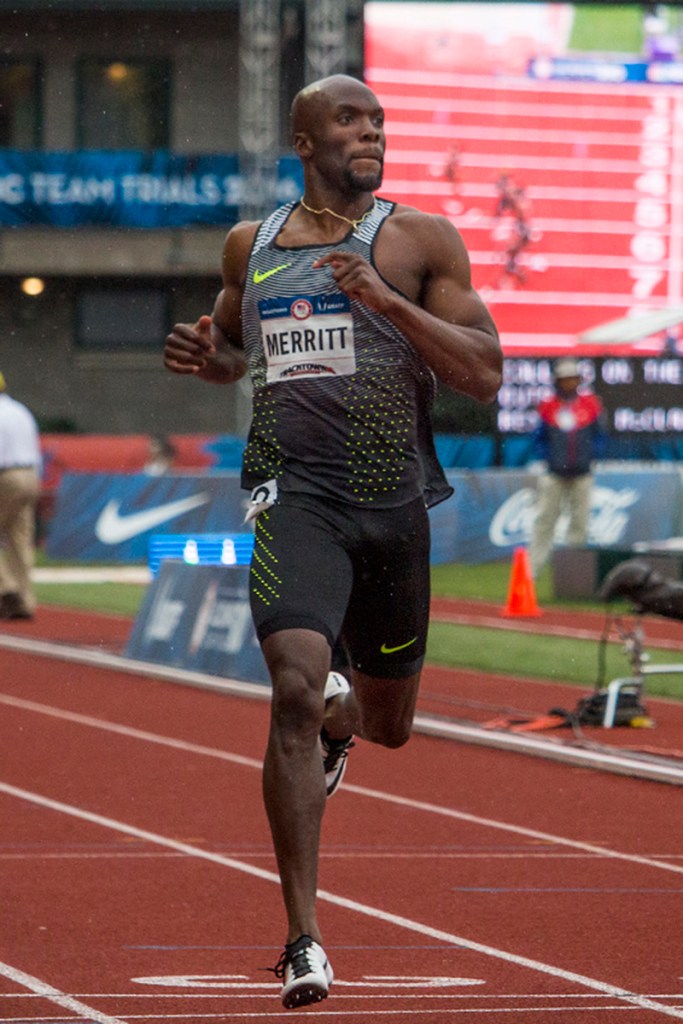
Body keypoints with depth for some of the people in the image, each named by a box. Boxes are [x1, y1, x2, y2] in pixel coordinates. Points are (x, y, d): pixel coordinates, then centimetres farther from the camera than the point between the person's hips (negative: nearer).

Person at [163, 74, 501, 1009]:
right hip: (292, 489, -1)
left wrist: (385, 300, -17)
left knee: (389, 722, 16)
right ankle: (304, 936, -19)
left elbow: (485, 376, -5)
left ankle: (337, 720, 58)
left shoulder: (422, 240, 2)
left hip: (393, 501, 1)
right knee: (295, 687, -23)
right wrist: (208, 357, 4)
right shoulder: (250, 247, 10)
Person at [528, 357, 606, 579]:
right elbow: (539, 439, 9)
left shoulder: (591, 403, 2)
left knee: (579, 522, 4)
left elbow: (600, 436, 6)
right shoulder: (547, 406, 3)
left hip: (581, 475, 0)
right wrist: (543, 460, -5)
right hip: (554, 474, 0)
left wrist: (591, 457, -7)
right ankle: (532, 568, 0)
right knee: (544, 520, -3)